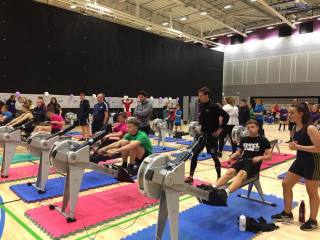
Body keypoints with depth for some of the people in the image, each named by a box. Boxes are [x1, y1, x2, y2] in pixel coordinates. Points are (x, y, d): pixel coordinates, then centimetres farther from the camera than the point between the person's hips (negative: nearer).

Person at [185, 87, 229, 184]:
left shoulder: (213, 106, -14)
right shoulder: (200, 106, 5)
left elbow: (226, 116, -16)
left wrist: (220, 128, -13)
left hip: (212, 135, -6)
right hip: (202, 134, 6)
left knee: (215, 156, 5)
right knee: (194, 154, 3)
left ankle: (219, 178, 21)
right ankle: (191, 177, 12)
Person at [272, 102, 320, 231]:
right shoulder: (295, 128, 3)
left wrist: (298, 147, -25)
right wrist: (293, 145, -4)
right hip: (300, 160, 8)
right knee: (286, 184, 10)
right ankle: (287, 214, 26)